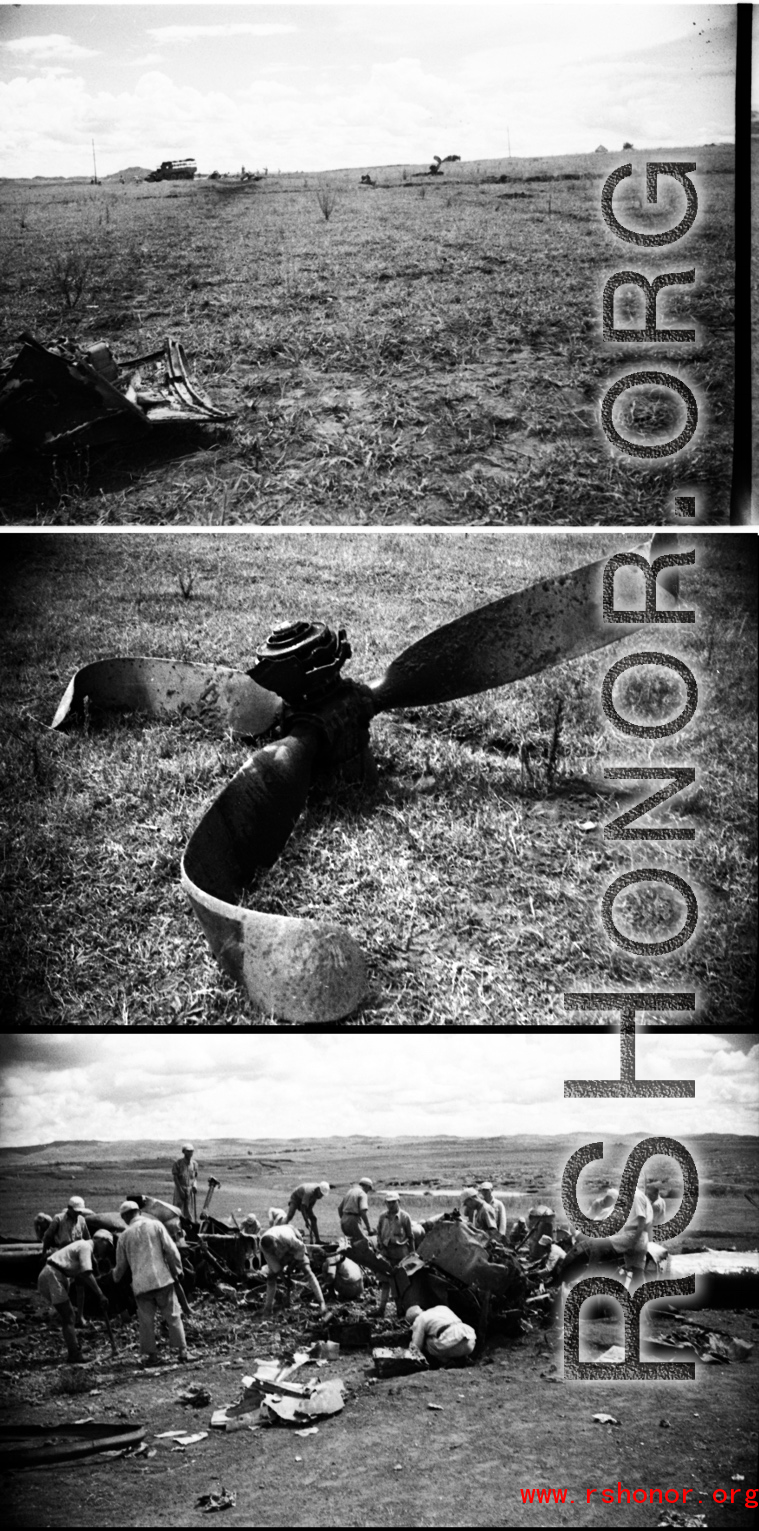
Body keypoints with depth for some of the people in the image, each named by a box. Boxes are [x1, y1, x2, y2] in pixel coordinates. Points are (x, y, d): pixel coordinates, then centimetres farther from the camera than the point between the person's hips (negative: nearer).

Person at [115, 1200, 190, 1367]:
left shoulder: (125, 1236, 8)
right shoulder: (155, 1225, 2)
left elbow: (121, 1265, 17)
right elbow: (171, 1250, -4)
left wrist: (115, 1277, 38)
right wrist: (177, 1270, 8)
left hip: (140, 1283, 1)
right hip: (162, 1279, -1)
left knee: (146, 1321, 8)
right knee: (173, 1316, 6)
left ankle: (149, 1355, 7)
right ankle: (181, 1351, 5)